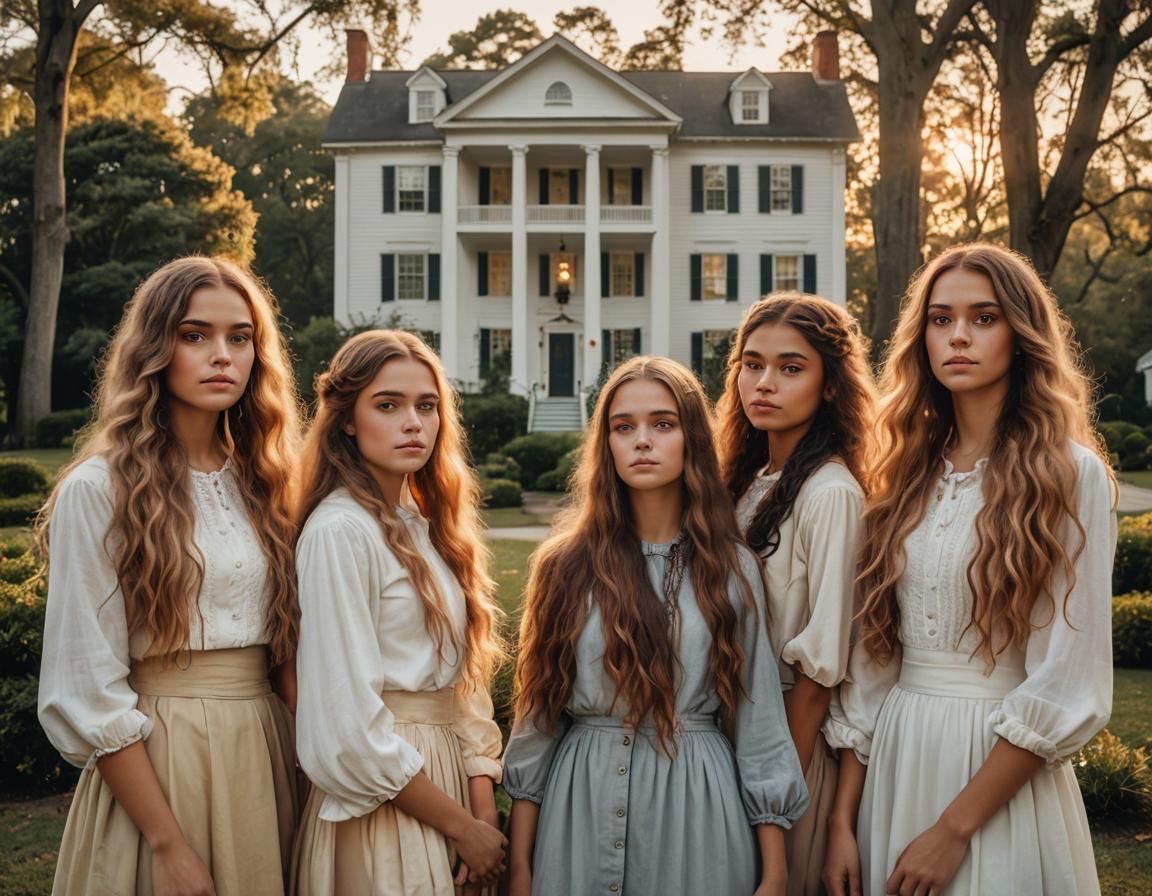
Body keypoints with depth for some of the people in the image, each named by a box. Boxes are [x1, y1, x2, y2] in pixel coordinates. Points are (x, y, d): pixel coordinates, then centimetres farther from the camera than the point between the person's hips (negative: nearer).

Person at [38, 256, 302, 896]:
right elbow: (89, 692, -12)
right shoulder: (99, 490, -10)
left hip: (267, 754, 5)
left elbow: (288, 645, 11)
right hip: (152, 761, -5)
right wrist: (169, 844, -15)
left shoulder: (264, 483, 7)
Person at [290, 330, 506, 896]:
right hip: (383, 801, -7)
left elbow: (463, 674, 8)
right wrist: (461, 825, -13)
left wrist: (483, 808, -4)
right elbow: (348, 722, -20)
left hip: (447, 778, 8)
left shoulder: (429, 526, 9)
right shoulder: (339, 531, -15)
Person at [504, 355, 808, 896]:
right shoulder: (566, 565, 0)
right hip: (582, 811, 1)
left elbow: (758, 726, 1)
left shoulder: (731, 569, 1)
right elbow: (536, 720, 2)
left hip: (696, 812, 0)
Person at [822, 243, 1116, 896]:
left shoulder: (1070, 475, -8)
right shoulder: (908, 476, 6)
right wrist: (844, 818, 0)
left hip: (1002, 771, -4)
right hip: (895, 757, 5)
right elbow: (871, 658, 4)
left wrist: (955, 828, -15)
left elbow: (1067, 687, -13)